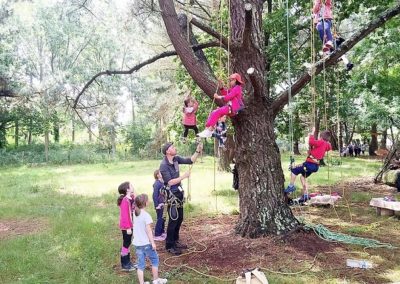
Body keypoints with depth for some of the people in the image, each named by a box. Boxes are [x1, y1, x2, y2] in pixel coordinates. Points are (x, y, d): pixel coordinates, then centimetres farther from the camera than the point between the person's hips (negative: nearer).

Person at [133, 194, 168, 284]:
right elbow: (148, 230, -17)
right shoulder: (146, 215, -17)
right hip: (146, 243, -6)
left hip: (137, 243, 6)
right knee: (155, 260, 13)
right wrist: (153, 242, -12)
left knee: (140, 264, 11)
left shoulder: (135, 214, 4)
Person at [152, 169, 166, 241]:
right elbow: (155, 195, -18)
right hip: (159, 204, -8)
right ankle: (156, 235, 9)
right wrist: (156, 205, -17)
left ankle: (162, 232, 32)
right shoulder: (157, 184, -18)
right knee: (160, 219, 0)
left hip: (162, 204, 8)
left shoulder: (162, 182, 5)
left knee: (162, 219, 18)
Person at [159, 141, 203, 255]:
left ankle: (175, 241, 32)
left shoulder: (176, 159, 1)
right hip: (171, 195, -8)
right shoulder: (164, 165, -20)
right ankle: (169, 246, 8)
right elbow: (170, 182, -24)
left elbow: (190, 160, 8)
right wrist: (183, 176, -21)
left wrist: (198, 151, -4)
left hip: (179, 193, 8)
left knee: (179, 218, 16)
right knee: (173, 220, -3)